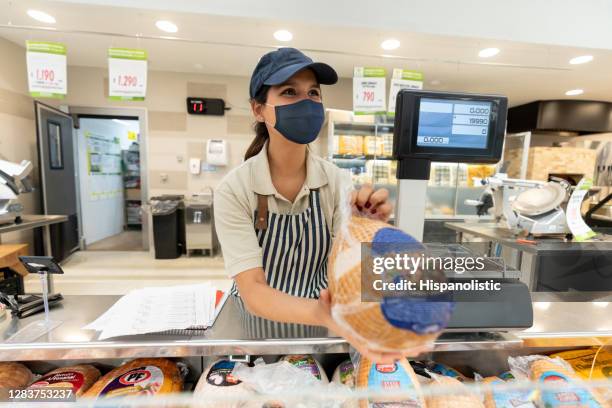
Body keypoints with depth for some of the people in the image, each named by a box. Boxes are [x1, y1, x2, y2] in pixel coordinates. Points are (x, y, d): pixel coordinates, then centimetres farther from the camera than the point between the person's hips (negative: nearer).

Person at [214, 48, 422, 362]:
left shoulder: (334, 180, -11)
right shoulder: (234, 189, -19)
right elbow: (252, 292, -23)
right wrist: (324, 315, -39)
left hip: (314, 319, 1)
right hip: (254, 321, -1)